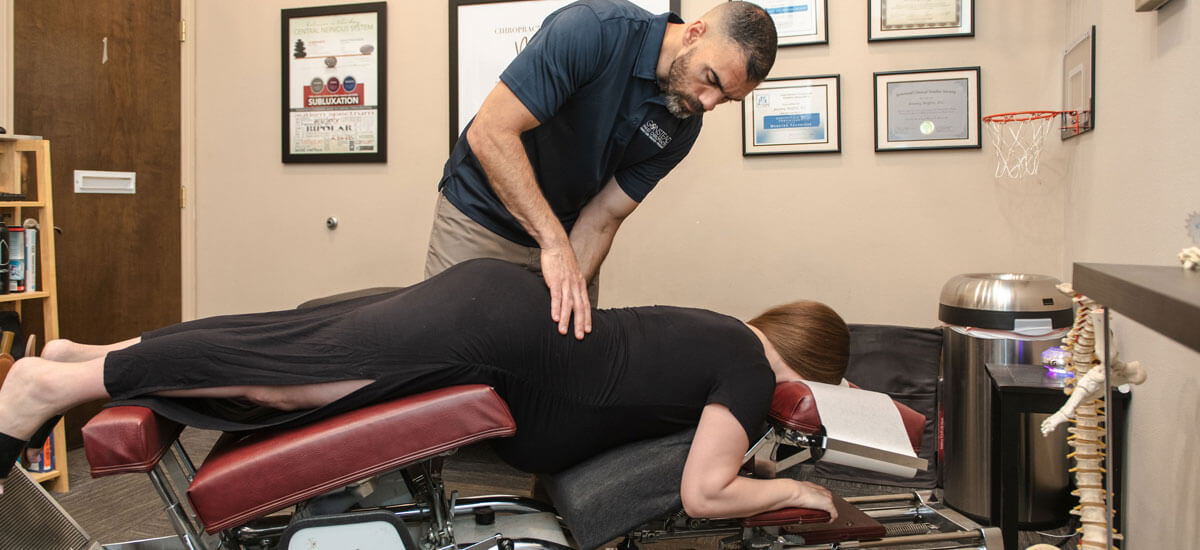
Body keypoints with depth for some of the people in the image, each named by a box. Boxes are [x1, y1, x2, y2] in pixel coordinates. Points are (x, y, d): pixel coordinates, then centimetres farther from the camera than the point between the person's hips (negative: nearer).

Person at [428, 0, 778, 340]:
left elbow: (603, 217, -6)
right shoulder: (595, 30, -26)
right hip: (479, 218, -5)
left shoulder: (682, 128, -7)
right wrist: (555, 244, -36)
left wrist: (570, 289, -23)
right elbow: (490, 133, -31)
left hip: (562, 236, 5)